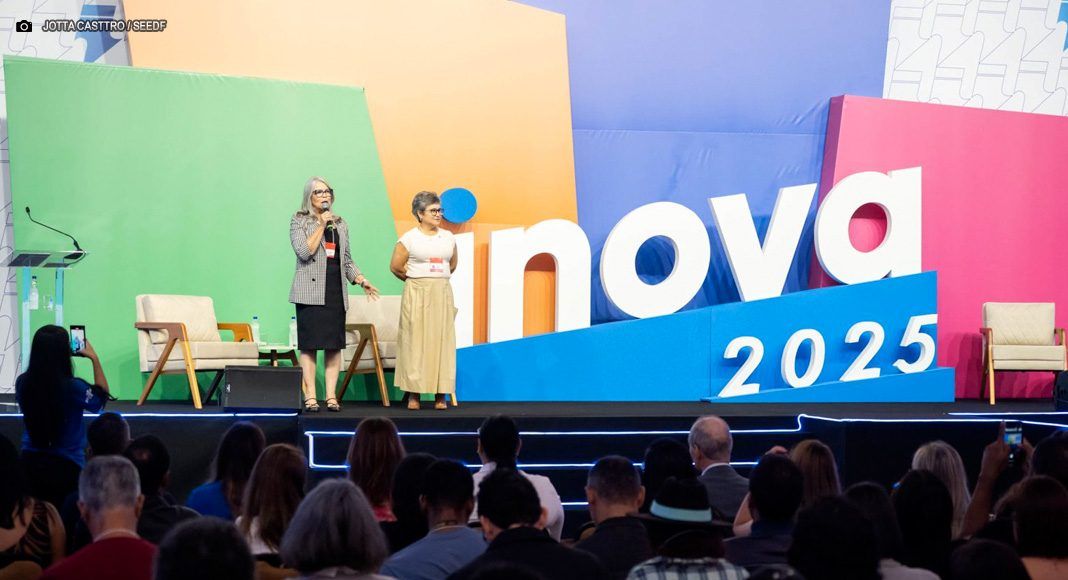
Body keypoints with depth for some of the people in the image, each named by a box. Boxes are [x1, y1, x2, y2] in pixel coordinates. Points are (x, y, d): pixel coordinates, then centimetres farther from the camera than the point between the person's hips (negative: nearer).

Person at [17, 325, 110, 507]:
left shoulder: (22, 383, -10)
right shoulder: (73, 387, -21)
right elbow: (102, 396, -1)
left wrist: (45, 354, 13)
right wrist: (94, 358, 4)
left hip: (31, 461, 4)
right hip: (65, 465, -4)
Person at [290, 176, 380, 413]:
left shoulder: (341, 224, 18)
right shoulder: (299, 221, 4)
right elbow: (304, 252, -11)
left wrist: (361, 280, 6)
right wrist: (321, 226, -8)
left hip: (336, 291, 4)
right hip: (310, 291, -4)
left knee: (334, 344, 1)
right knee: (309, 345, -6)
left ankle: (331, 396, 4)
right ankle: (310, 397, -4)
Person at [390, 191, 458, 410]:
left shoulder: (448, 237, 10)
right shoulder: (409, 238, -3)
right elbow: (396, 266, 1)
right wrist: (416, 279, 11)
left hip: (442, 293, 4)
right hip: (417, 294, -4)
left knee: (443, 340, -1)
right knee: (415, 340, -5)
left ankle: (440, 395, 1)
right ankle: (413, 394, -2)